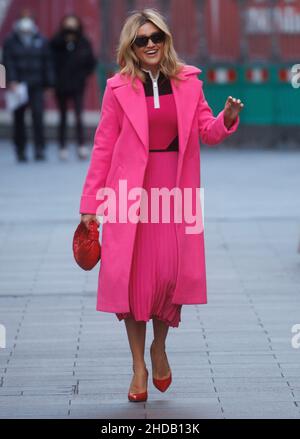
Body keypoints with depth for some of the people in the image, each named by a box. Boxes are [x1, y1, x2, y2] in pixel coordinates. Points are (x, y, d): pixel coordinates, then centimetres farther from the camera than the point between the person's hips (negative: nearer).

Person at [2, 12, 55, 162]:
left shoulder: (41, 41, 7)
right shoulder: (10, 42, 3)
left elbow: (47, 64, 8)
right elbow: (8, 62, -4)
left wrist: (49, 84, 4)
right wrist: (11, 81, -16)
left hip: (36, 87, 0)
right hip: (18, 86, 0)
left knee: (38, 115, -12)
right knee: (19, 119, 6)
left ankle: (39, 149, -10)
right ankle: (20, 150, 16)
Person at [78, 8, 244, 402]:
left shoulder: (188, 82, 5)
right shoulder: (119, 88, 0)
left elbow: (208, 132, 9)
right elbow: (103, 147, 1)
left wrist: (227, 118, -14)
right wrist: (90, 203, 0)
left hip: (175, 191, 1)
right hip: (131, 192, -1)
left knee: (173, 274, -5)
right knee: (133, 276, -1)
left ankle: (159, 347, 23)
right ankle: (139, 367, 13)